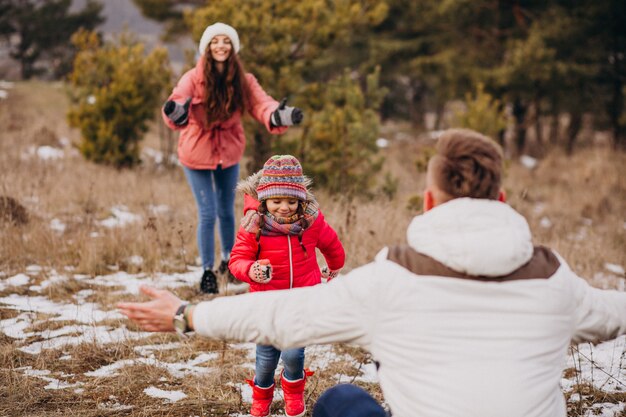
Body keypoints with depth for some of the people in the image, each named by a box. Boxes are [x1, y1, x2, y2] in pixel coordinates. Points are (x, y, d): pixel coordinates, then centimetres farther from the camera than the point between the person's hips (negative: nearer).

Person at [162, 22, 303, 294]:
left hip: (229, 153, 3)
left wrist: (280, 115, -47)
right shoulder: (193, 79, -20)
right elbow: (179, 102, -36)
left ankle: (228, 260, 40)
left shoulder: (243, 82, -11)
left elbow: (260, 103, -25)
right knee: (207, 214, -3)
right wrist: (176, 112, -61)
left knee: (226, 211, 17)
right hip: (197, 154, -3)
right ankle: (208, 271, 12)